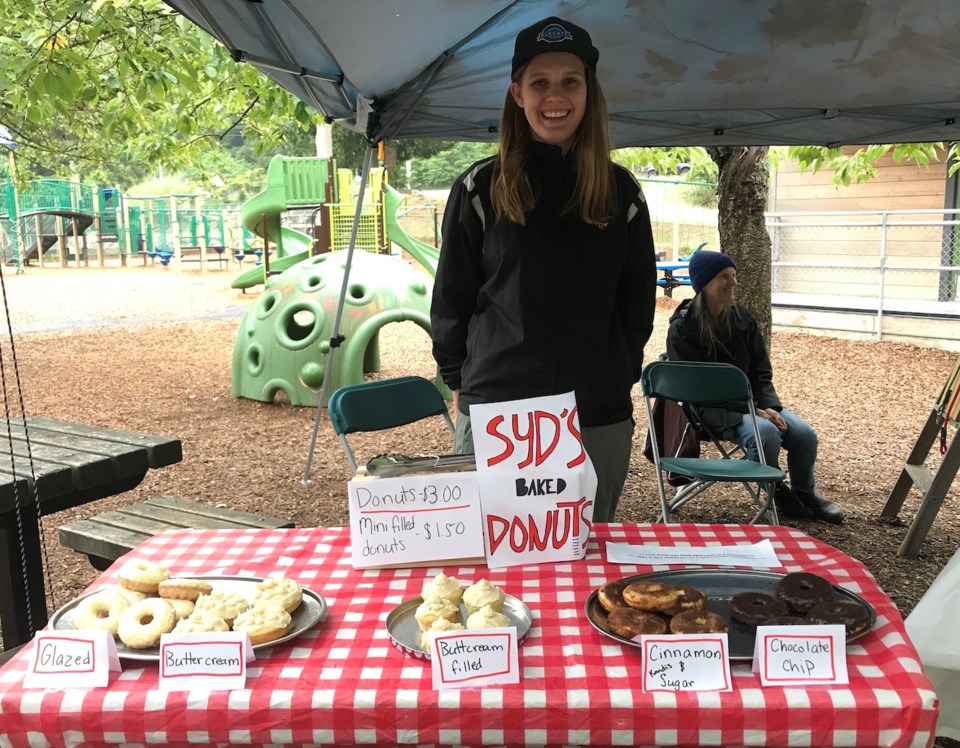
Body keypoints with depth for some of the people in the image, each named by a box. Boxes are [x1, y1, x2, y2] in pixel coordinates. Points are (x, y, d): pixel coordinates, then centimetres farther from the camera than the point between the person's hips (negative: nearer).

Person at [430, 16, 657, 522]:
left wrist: (615, 379, 9)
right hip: (493, 415, -2)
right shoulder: (480, 188, -2)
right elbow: (451, 299, 4)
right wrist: (461, 381, 5)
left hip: (599, 422, 2)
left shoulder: (621, 192, 5)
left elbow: (638, 304, 12)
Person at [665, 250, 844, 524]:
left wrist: (769, 407, -9)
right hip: (710, 409, -6)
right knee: (766, 432, -31)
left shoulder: (742, 317, 5)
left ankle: (805, 492, 14)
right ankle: (776, 490, -2)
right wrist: (752, 412, -22)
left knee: (804, 433, -14)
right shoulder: (682, 328, -12)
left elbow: (761, 371, 10)